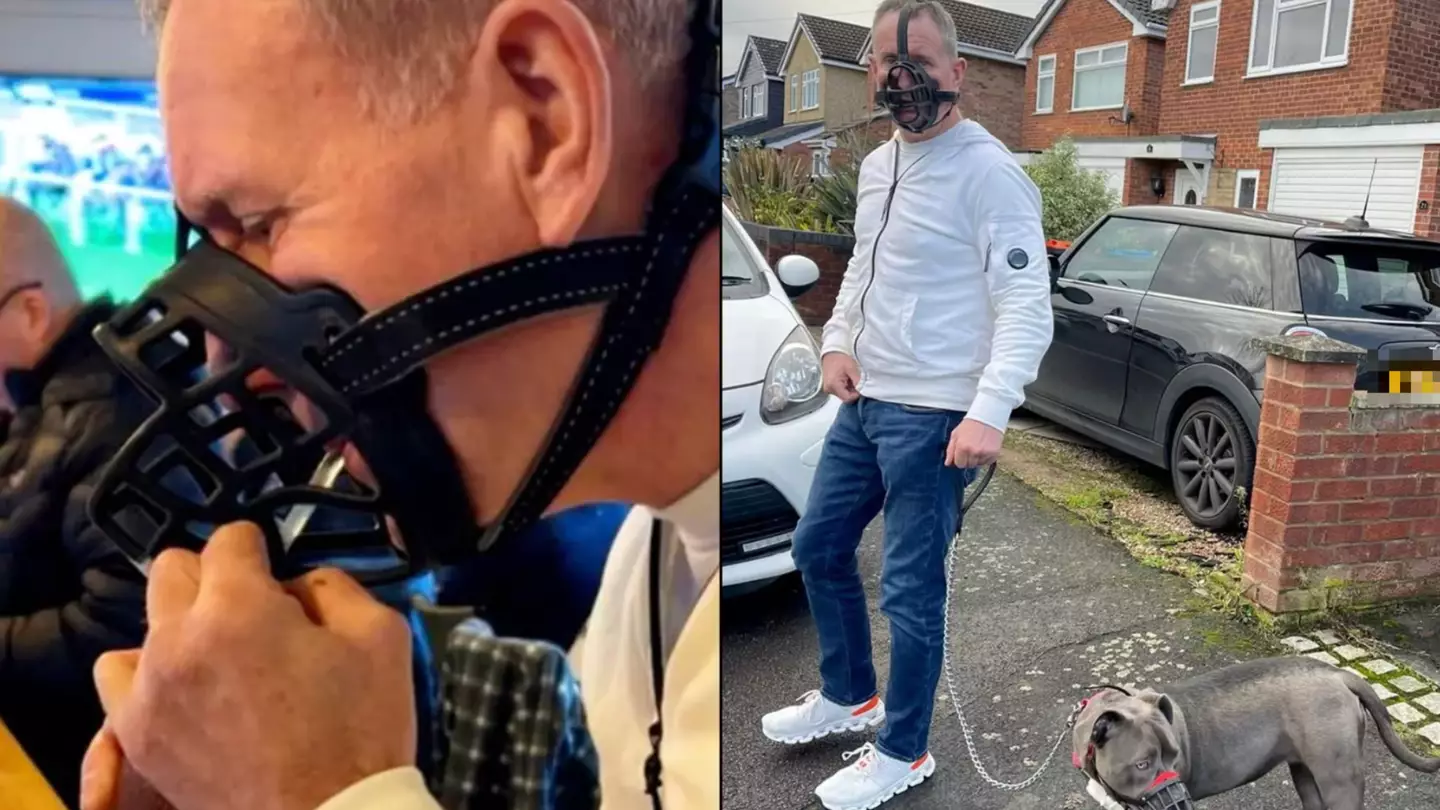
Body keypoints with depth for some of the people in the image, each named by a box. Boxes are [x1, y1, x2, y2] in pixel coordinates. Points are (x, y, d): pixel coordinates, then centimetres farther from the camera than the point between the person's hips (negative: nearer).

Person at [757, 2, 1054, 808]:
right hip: (864, 403, 9)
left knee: (910, 589, 1)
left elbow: (1027, 305, -18)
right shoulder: (876, 164, 13)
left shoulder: (988, 171, -14)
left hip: (934, 415, -9)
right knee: (819, 548, 18)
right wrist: (837, 341, 8)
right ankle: (848, 695, 40)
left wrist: (989, 412, -29)